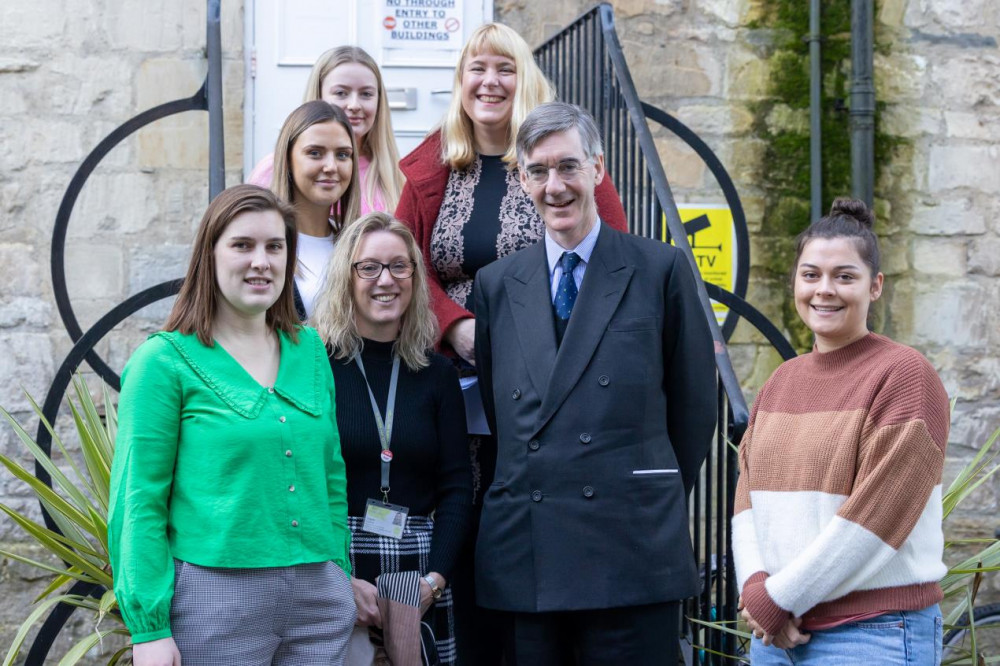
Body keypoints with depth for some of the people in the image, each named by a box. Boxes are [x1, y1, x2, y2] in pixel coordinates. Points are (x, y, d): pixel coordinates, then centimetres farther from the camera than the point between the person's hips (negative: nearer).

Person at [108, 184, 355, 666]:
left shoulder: (309, 351, 11)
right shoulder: (165, 361, -3)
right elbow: (138, 503, -7)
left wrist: (342, 581, 12)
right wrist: (149, 627, -13)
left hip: (318, 596, 5)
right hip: (215, 595, -4)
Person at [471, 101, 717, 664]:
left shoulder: (662, 270, 3)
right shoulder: (496, 284, 13)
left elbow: (695, 404, 7)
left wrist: (657, 502, 10)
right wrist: (524, 491, 11)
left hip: (633, 551, -3)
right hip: (523, 555, 3)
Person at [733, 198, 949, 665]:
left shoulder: (904, 375, -8)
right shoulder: (782, 381, 12)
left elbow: (878, 513, -15)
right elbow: (748, 495, 8)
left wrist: (778, 598, -11)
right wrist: (756, 588, -10)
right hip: (775, 628, 6)